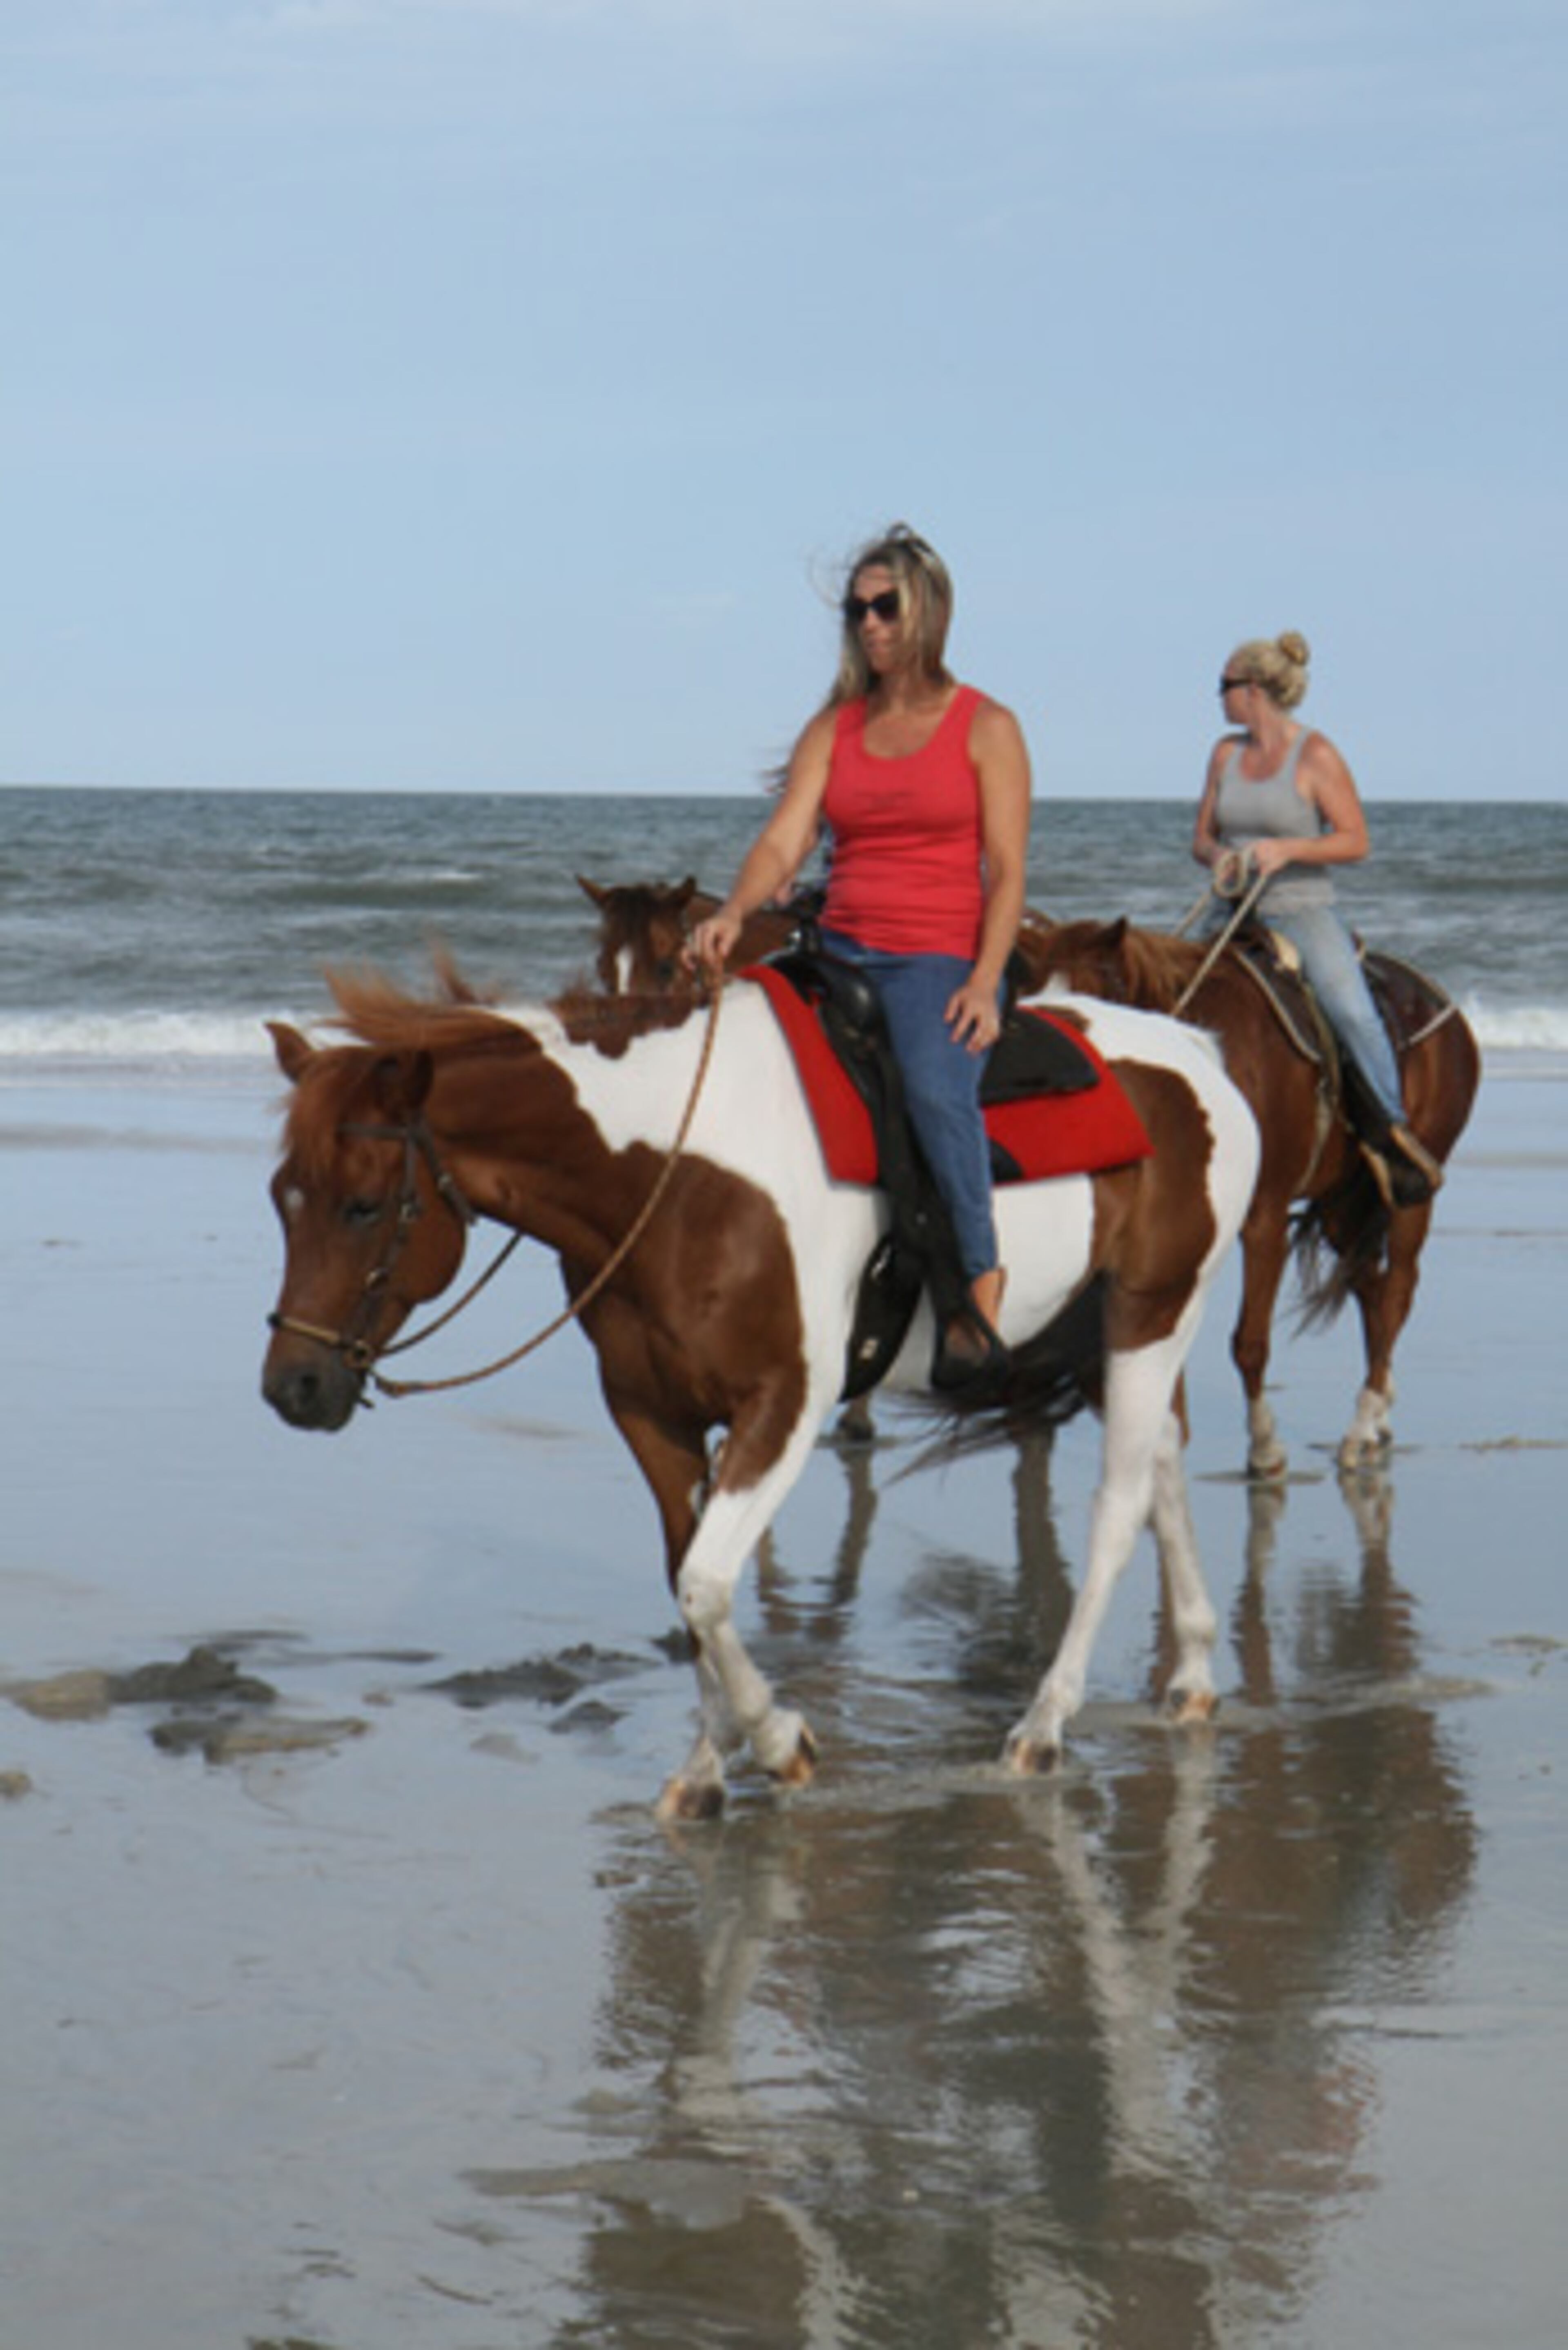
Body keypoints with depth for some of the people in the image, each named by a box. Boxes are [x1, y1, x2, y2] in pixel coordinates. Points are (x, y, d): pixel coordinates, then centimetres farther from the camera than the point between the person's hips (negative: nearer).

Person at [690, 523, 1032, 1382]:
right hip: (842, 953, 5)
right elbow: (783, 840, 1)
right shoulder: (834, 728, 13)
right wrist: (734, 912, -19)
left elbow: (1006, 872, -2)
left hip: (942, 960, -5)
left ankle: (980, 1286, -24)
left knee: (934, 1086, -34)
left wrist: (984, 983, -15)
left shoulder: (987, 729, 3)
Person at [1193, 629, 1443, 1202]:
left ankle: (1391, 1128, -9)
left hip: (1302, 910, -5)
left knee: (1353, 1012, -25)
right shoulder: (1226, 753, 10)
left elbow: (1355, 841, -8)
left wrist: (1287, 849, -21)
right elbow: (1201, 836, 17)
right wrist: (1217, 855, -7)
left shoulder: (1315, 756, -6)